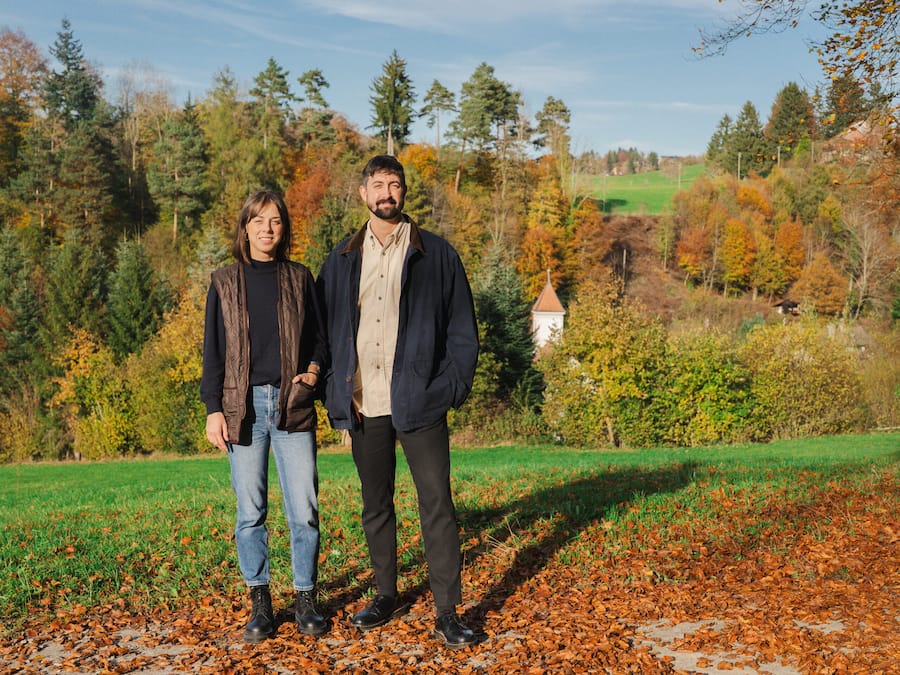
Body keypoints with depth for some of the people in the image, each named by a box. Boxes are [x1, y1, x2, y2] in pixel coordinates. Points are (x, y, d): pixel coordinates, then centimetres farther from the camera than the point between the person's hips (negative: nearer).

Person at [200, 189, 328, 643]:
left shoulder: (300, 279, 10)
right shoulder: (225, 282, 8)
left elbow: (318, 337, 15)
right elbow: (213, 351, 7)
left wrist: (314, 369, -6)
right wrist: (213, 409, 0)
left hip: (293, 405, 0)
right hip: (243, 406, 0)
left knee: (304, 509, -1)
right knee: (250, 511, 3)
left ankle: (305, 600, 13)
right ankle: (260, 603, 15)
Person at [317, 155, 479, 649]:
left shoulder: (436, 254, 3)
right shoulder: (342, 260, 10)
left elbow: (462, 327, 2)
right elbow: (326, 327, 11)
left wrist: (452, 386, -8)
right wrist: (334, 390, 1)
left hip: (419, 401, -3)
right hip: (363, 405, 3)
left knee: (437, 505, -2)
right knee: (375, 505, 13)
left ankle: (447, 613, 6)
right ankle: (385, 596, 29)